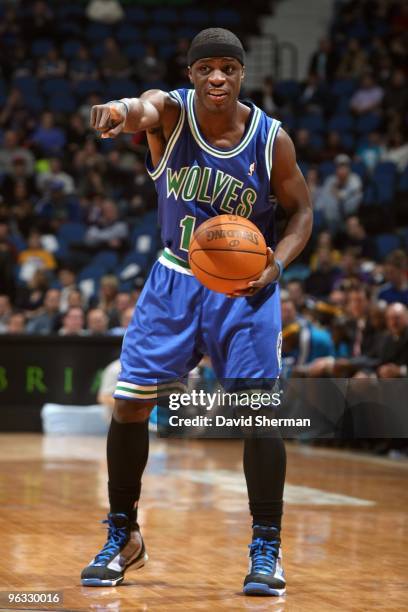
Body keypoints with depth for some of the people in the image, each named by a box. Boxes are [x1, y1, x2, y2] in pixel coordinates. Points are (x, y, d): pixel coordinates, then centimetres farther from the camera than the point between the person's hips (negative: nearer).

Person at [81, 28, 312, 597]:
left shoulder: (272, 139, -13)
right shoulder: (172, 112, -14)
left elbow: (301, 211, 1)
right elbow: (143, 109, -40)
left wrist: (278, 263, -19)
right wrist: (121, 111, -66)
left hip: (245, 286, -1)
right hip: (175, 279, 1)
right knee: (129, 404, -1)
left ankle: (267, 548, 4)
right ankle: (124, 537, 18)